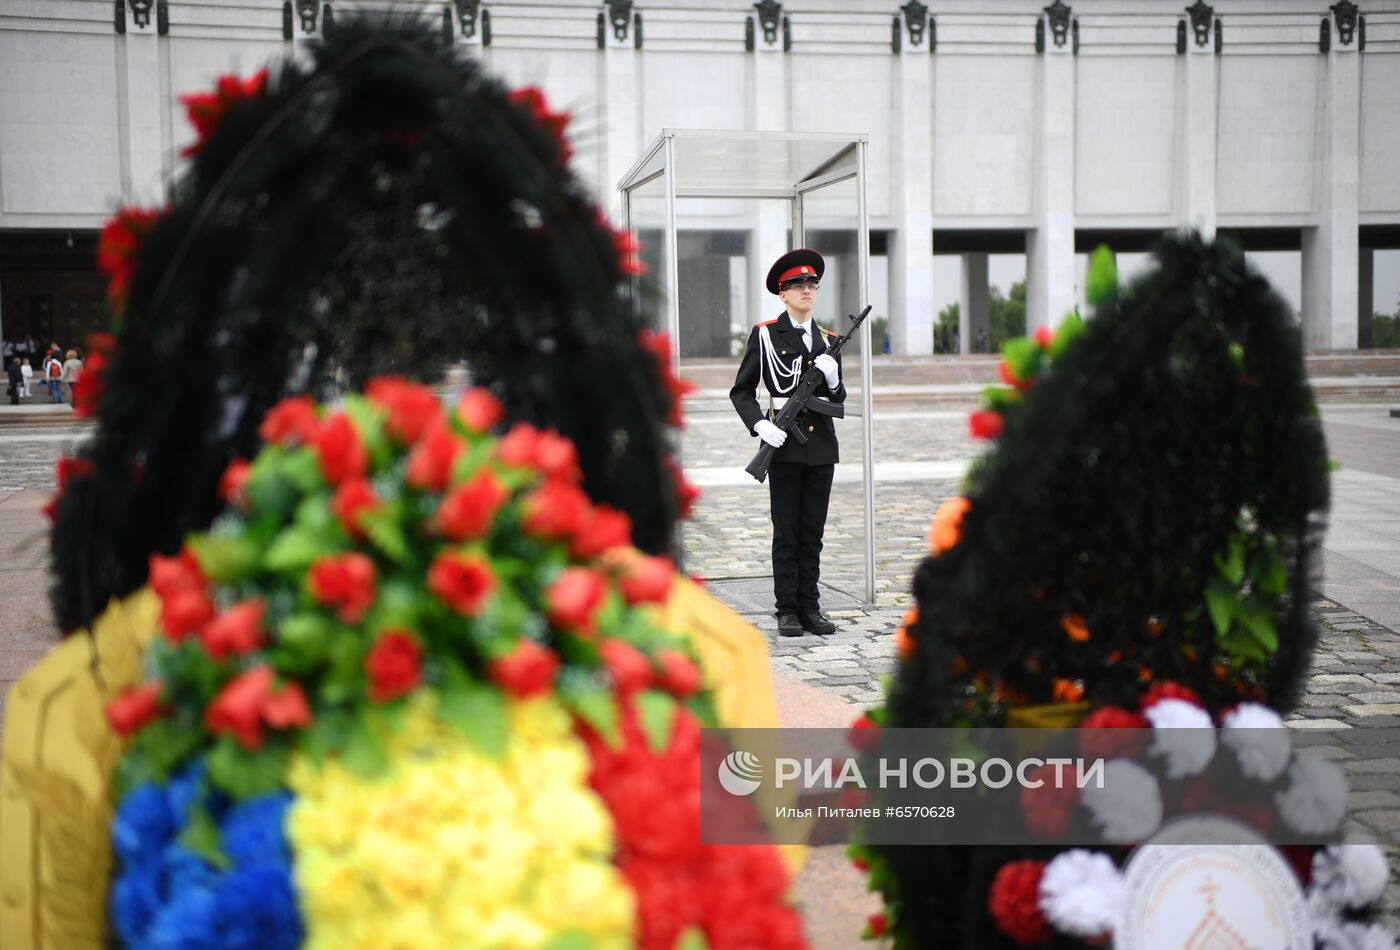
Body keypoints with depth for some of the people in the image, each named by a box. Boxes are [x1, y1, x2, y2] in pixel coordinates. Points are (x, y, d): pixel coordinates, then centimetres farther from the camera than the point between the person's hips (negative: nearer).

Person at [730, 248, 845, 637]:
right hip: (785, 446, -4)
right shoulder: (765, 335, 1)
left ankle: (810, 608, 14)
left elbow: (838, 400, 17)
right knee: (786, 534, 1)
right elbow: (741, 391, 2)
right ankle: (787, 610, 6)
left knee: (812, 534, 8)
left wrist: (832, 380, -4)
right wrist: (759, 424, -14)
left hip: (821, 447, 4)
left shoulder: (829, 341, 13)